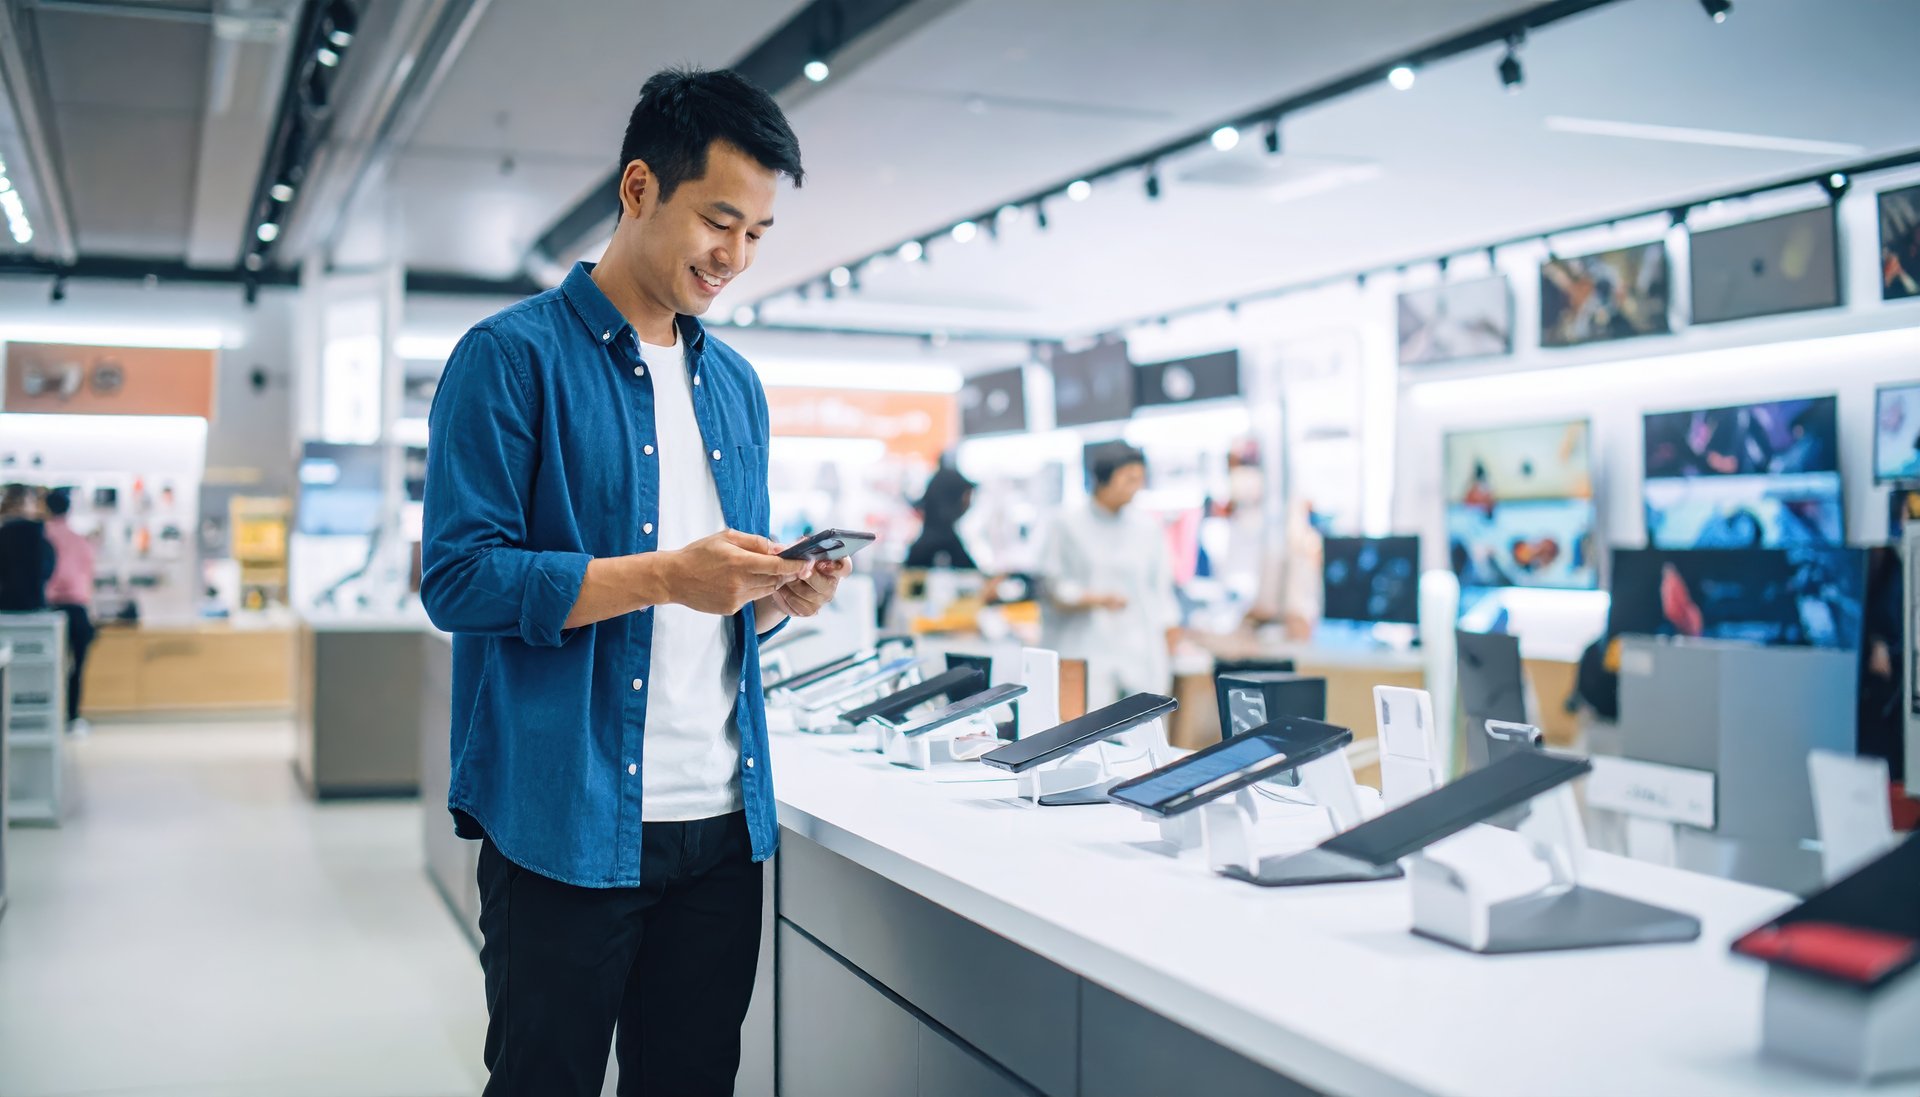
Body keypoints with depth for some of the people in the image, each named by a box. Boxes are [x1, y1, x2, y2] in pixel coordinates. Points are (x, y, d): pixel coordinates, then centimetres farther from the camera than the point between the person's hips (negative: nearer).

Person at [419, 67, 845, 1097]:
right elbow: (459, 577, -14)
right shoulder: (513, 355, -6)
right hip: (565, 823, -6)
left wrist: (776, 595, -3)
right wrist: (666, 575, -21)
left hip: (721, 822, 6)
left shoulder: (735, 384, 14)